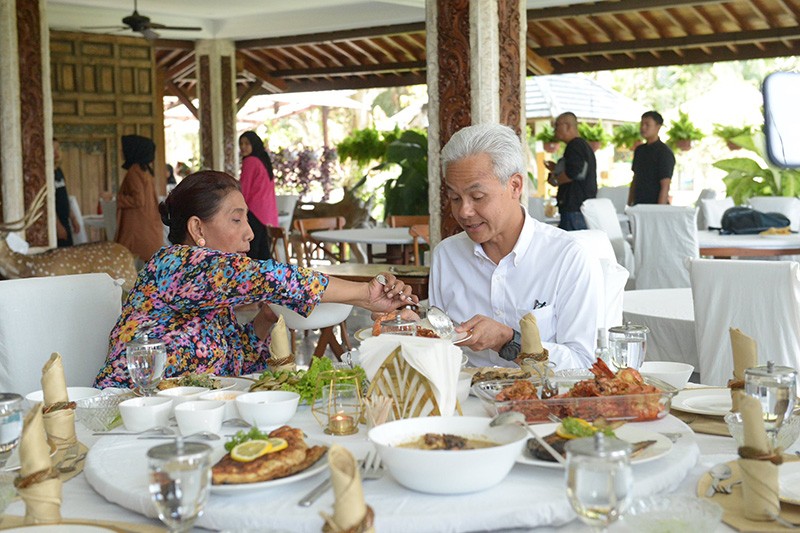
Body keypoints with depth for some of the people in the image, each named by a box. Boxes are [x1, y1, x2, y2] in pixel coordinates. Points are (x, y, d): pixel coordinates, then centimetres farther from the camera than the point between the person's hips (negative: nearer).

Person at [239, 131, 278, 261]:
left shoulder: (250, 161, -7)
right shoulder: (264, 161, 18)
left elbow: (244, 189, -8)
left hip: (254, 212, -9)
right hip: (268, 214, 9)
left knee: (250, 253, -11)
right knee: (263, 253, 7)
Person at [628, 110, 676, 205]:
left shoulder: (664, 152, -9)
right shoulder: (639, 150, 13)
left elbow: (665, 186, -13)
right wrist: (629, 205, 14)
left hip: (654, 207, -6)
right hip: (637, 206, 6)